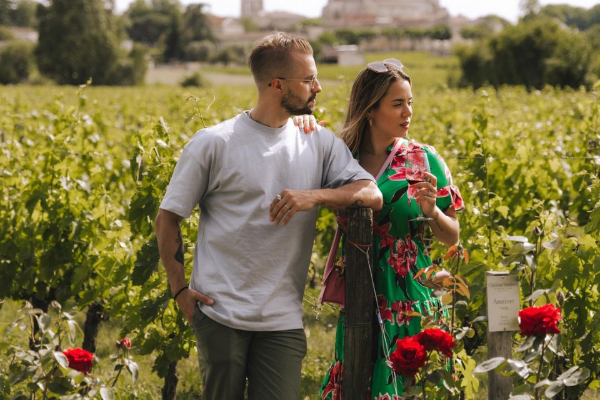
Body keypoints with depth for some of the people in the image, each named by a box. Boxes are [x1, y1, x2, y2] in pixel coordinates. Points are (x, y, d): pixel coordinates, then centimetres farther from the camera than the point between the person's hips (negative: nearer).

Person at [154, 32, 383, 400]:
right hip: (220, 315, -2)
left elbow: (374, 195, -2)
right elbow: (168, 218, 4)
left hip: (283, 322, 2)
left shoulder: (319, 143, 7)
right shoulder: (213, 144, -3)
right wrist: (180, 289, -4)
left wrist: (316, 195, -18)